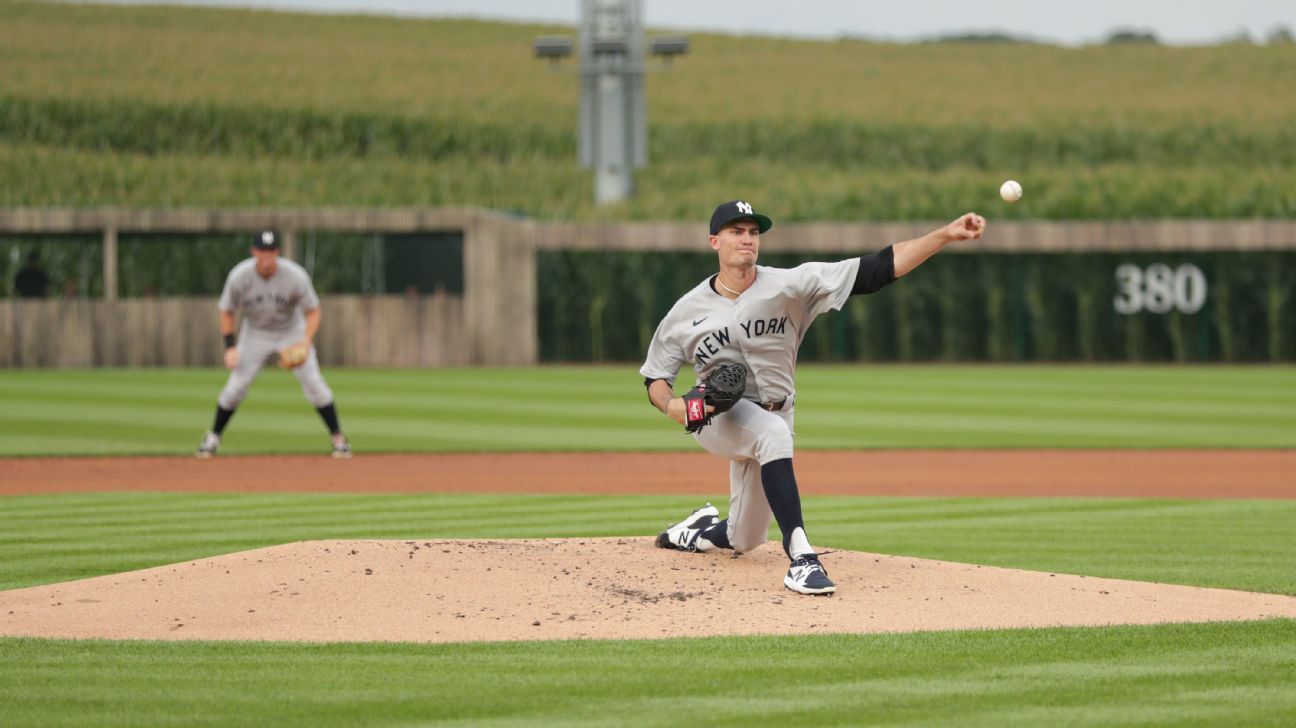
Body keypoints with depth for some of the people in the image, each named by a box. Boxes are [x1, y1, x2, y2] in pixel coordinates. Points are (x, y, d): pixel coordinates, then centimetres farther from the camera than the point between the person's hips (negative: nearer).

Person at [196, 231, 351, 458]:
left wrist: (306, 341, -33)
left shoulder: (295, 276, -26)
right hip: (255, 334, 1)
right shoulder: (239, 277, -22)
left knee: (313, 382, -10)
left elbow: (313, 311, -16)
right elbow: (226, 312, -8)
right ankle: (213, 437, 14)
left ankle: (337, 437, 3)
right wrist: (230, 347, -17)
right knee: (236, 386, -5)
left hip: (292, 331, -1)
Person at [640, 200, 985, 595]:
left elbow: (878, 269, -21)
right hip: (717, 417, -3)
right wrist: (672, 406, -21)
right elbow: (655, 376, 3)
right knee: (772, 430, -37)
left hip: (771, 418, 3)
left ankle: (701, 529, 46)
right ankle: (801, 557, -42)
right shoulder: (686, 311, -8)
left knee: (743, 540, 9)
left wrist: (945, 235, -31)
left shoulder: (790, 285, -12)